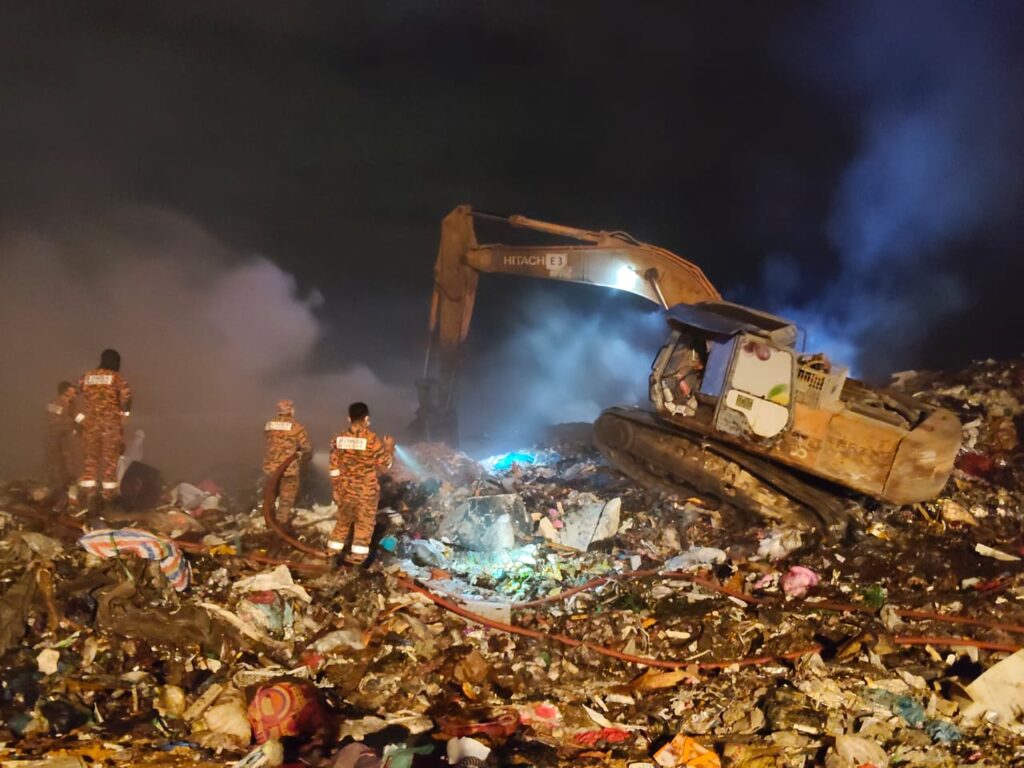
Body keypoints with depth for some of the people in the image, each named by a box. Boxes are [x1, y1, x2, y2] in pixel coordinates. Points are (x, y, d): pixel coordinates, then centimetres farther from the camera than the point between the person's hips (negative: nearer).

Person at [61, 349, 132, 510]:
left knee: (90, 459, 11)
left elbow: (66, 398, 3)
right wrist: (124, 412, -8)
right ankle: (109, 493, 11)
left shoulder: (87, 376, 8)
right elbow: (126, 393, -24)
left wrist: (78, 416, 7)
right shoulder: (116, 377, -3)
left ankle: (86, 491, 0)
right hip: (111, 423, -3)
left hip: (90, 424, 3)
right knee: (110, 459, 8)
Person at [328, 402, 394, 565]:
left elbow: (334, 468, 2)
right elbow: (384, 465, -7)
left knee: (343, 521, 18)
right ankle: (357, 557, 4)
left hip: (345, 489, 4)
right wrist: (389, 449, 10)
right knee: (364, 523, 6)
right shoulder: (373, 440, -16)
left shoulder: (338, 439, -4)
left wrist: (336, 488, 14)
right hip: (366, 490, -4)